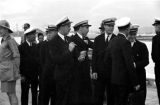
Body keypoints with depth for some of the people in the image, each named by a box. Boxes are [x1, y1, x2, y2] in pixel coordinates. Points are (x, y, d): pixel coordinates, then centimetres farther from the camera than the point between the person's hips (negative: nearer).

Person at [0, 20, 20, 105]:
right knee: (9, 93, 12)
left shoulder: (11, 41, -12)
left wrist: (16, 72, -16)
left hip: (9, 70, -9)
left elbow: (17, 57, -15)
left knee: (11, 93, -4)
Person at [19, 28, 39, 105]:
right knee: (25, 94, 6)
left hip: (35, 75, 4)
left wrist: (39, 72, 4)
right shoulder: (21, 47, -6)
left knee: (35, 93, 10)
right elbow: (20, 61, -7)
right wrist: (21, 74, -10)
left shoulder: (36, 46, 6)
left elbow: (38, 59, 8)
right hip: (25, 75, -4)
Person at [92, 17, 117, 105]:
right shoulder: (98, 39, 8)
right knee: (98, 97, 5)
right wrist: (94, 71, -2)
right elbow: (94, 56, 6)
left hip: (112, 73, -2)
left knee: (111, 98, 7)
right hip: (99, 73, 2)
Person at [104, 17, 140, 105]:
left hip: (114, 78, 8)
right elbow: (129, 64, -18)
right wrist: (135, 83, -13)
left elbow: (106, 60, 14)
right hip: (123, 79, -8)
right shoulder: (125, 42, -16)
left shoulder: (112, 41, 8)